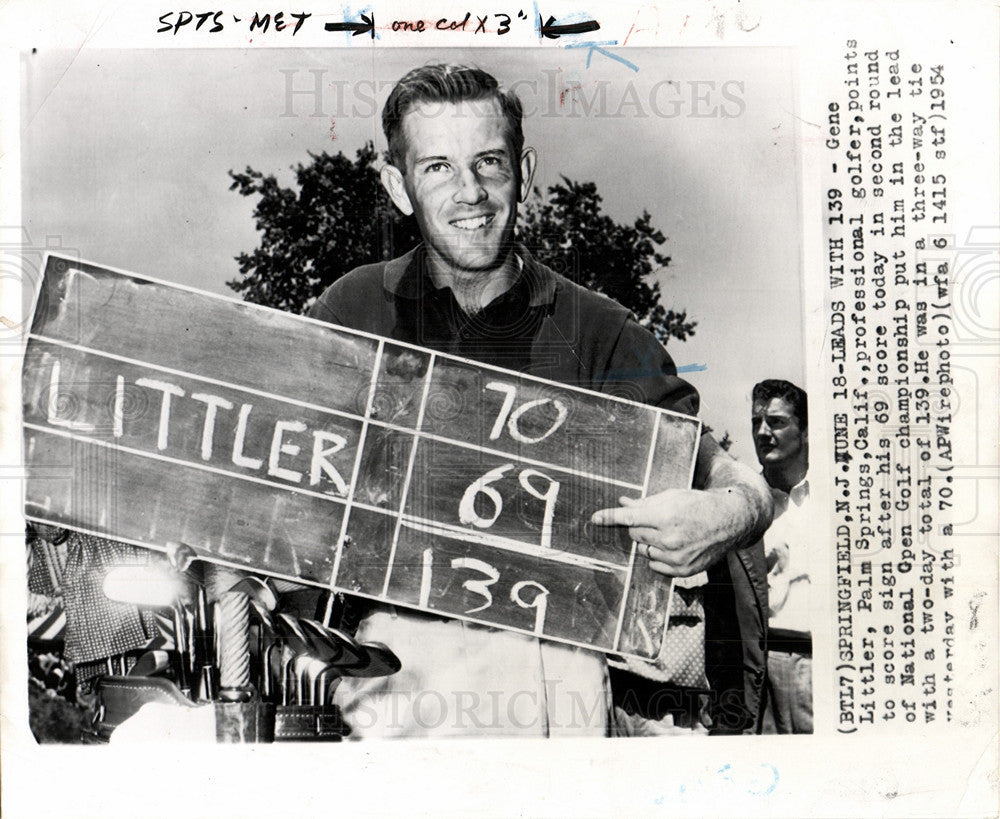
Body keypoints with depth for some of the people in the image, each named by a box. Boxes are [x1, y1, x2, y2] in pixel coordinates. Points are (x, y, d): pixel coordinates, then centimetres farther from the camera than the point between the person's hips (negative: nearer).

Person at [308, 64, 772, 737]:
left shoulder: (596, 331, 3)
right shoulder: (352, 311, 6)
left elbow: (731, 476, 3)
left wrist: (730, 514, -20)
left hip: (549, 670, 0)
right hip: (391, 661, 1)